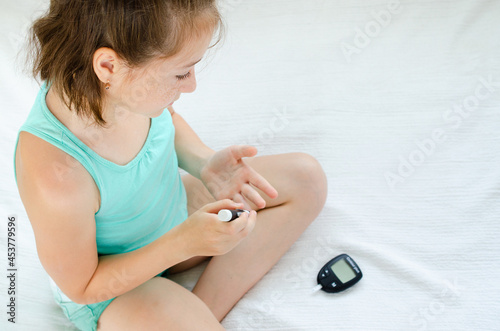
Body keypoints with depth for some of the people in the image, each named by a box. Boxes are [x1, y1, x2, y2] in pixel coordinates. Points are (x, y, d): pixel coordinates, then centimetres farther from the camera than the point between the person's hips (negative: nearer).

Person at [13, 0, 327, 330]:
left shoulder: (129, 86, -20)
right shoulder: (56, 174, -38)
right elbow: (82, 287, -21)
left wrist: (204, 162, -15)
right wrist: (183, 244, -30)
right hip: (113, 283, -7)